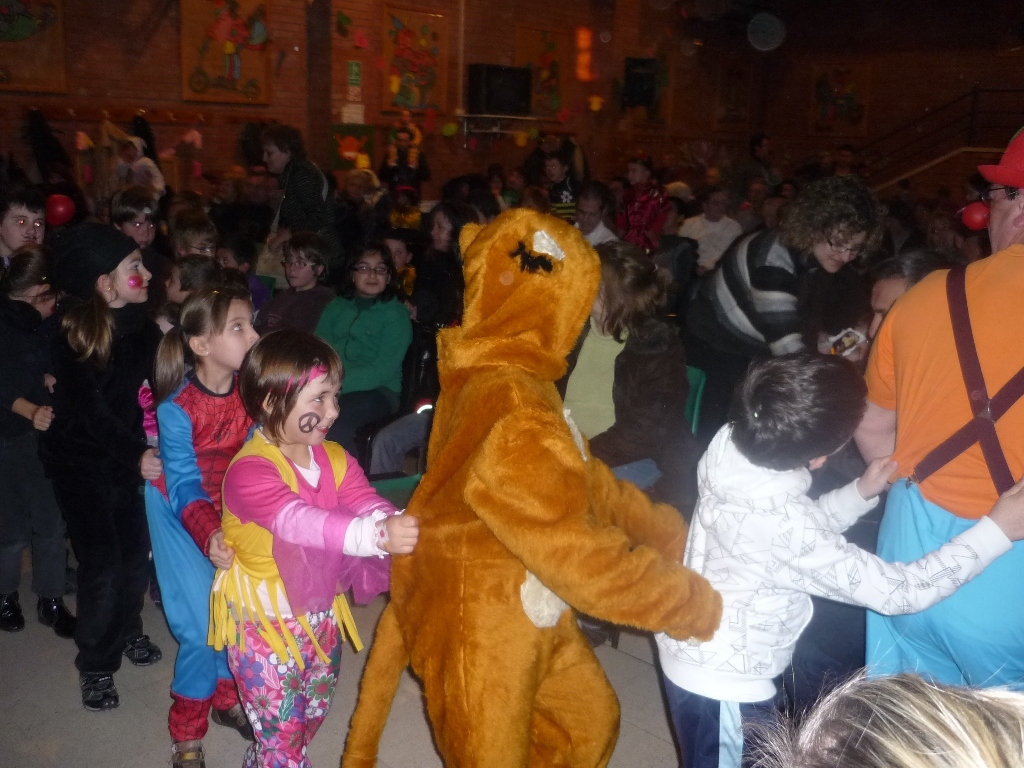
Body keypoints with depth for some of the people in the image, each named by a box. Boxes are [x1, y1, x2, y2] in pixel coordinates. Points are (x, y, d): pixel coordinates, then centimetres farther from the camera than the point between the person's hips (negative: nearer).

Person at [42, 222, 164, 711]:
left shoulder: (142, 325, -6)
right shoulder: (73, 335, -19)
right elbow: (90, 410, -25)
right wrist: (137, 455, -38)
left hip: (129, 456, 4)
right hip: (80, 459, -4)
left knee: (136, 551, 6)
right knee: (101, 563, -4)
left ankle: (126, 629, 33)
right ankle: (96, 665, 16)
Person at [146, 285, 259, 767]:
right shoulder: (176, 407, -26)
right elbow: (186, 488, -26)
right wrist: (210, 536, -42)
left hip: (233, 513, 4)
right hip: (183, 517, -4)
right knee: (203, 630, -6)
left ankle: (227, 699, 33)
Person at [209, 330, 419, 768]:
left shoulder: (334, 459, -3)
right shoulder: (250, 471, -27)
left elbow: (368, 504, -15)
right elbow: (298, 521, -42)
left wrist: (397, 526, -38)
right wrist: (377, 536, -56)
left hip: (320, 614, 7)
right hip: (265, 624, -7)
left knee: (312, 718, 26)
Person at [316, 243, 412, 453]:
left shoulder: (396, 314, 1)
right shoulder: (336, 307, 17)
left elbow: (383, 370, -10)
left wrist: (339, 384, -22)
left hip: (377, 391, -4)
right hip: (329, 387, 4)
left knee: (334, 423, -33)